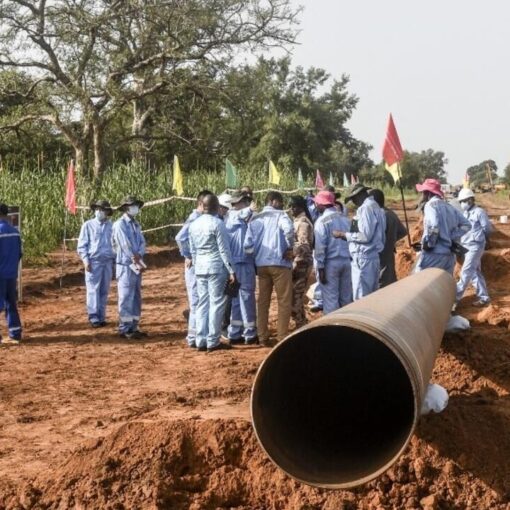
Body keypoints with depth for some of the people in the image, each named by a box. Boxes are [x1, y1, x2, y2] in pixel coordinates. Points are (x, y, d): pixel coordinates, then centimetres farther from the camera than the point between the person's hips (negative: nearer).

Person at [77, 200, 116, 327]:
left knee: (104, 291, 5)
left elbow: (115, 244, 17)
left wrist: (115, 260, 10)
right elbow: (82, 245, 2)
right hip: (93, 262, -3)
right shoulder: (88, 225, 3)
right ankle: (93, 318, -3)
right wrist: (86, 261, -7)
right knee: (93, 290, -5)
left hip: (108, 262, 3)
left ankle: (101, 317, 11)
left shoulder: (111, 226, 10)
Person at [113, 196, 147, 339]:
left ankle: (133, 327, 16)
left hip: (136, 266, 8)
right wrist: (138, 263, -14)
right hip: (126, 266, -8)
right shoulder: (120, 224, -10)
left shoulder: (136, 224, 15)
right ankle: (125, 329, -2)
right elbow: (126, 246, -16)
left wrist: (139, 256, -14)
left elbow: (142, 243, 7)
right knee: (126, 298, -6)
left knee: (136, 298, 10)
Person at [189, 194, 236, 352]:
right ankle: (213, 342, -1)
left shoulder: (193, 225, 9)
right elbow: (224, 249, -11)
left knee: (202, 304, 10)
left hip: (200, 268, 6)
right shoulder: (217, 224, -10)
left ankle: (201, 341, 10)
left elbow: (192, 250, 14)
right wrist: (231, 271, -8)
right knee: (216, 304, -1)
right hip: (216, 268, -6)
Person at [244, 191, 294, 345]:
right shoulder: (280, 215, -2)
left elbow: (248, 244, 2)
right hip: (279, 263, -5)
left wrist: (257, 255, 14)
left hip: (261, 264, 5)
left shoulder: (255, 219, 12)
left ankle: (263, 337, 14)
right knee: (284, 301, 3)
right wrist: (289, 248, -12)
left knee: (263, 301, 12)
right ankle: (282, 337, 1)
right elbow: (289, 229, -25)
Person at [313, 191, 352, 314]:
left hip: (331, 263, -6)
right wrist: (351, 259, 17)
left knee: (330, 298, -1)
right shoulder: (344, 219, 11)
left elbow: (320, 246, -13)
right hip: (346, 261, 6)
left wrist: (320, 268, -10)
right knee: (346, 297, 11)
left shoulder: (322, 221, -9)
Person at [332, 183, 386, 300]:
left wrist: (343, 234, -11)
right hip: (372, 257, 10)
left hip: (363, 258, -10)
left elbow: (365, 235, -20)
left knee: (361, 298, -6)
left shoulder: (366, 208, -14)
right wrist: (347, 235, 17)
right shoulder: (374, 207, 16)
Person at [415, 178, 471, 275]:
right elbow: (466, 225, 14)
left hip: (434, 254, -8)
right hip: (449, 256, 8)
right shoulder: (449, 207, 16)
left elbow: (433, 227, -23)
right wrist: (453, 239, 8)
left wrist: (427, 245, -12)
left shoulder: (431, 205, -8)